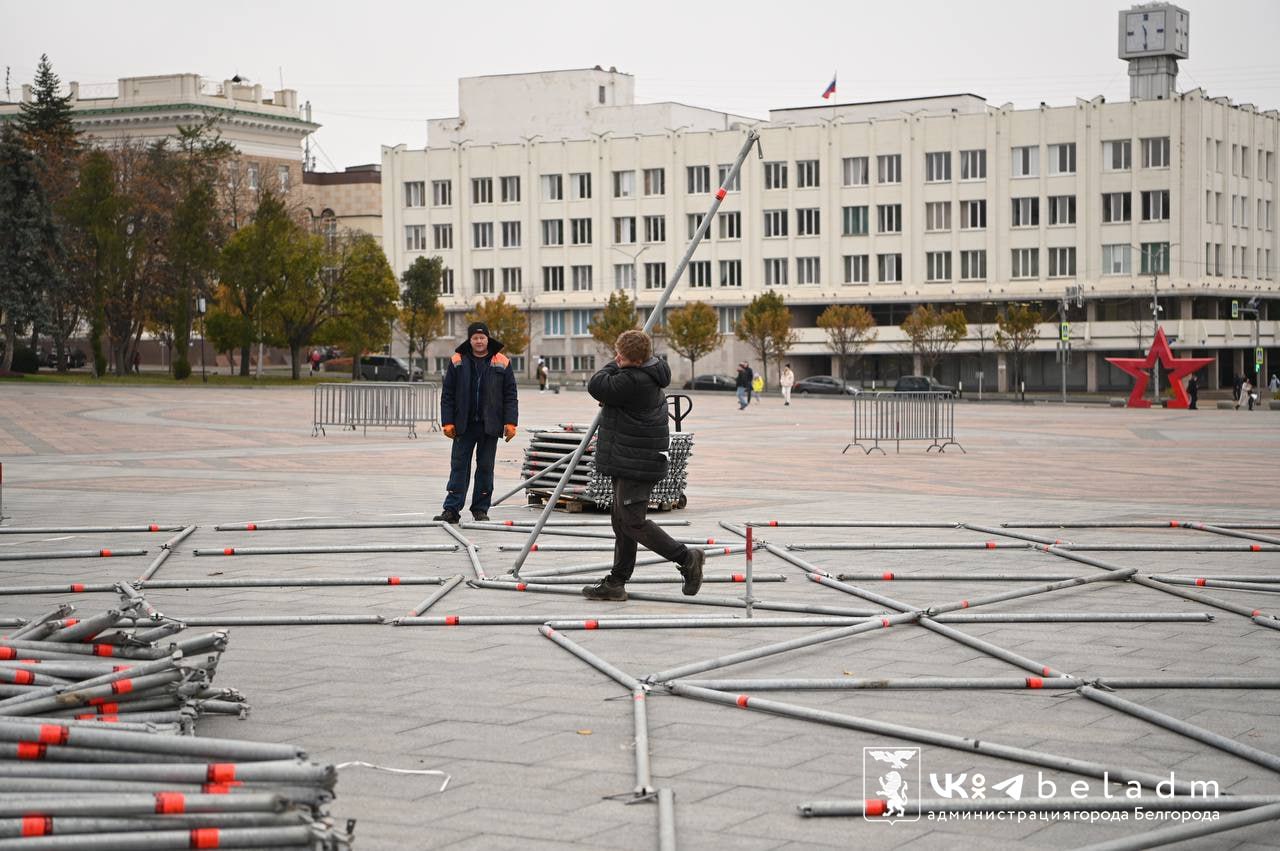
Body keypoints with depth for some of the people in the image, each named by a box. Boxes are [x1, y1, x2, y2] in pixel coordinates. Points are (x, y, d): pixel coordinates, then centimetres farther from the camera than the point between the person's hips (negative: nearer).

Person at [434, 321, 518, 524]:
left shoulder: (502, 363, 3)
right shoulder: (457, 362, 3)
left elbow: (510, 395, 4)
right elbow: (447, 395, 4)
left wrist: (510, 423, -4)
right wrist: (447, 422, -3)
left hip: (490, 425, 0)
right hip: (464, 424, 0)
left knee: (486, 467, 6)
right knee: (459, 465, 0)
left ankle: (481, 509, 15)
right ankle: (452, 509, 0)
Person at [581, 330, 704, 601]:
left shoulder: (633, 380, -23)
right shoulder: (649, 375, 10)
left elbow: (596, 386, -18)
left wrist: (613, 365, -4)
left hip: (636, 464, -11)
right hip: (629, 462, 11)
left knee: (633, 522, -8)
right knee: (622, 521, 12)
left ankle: (686, 558, 2)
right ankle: (616, 583, 16)